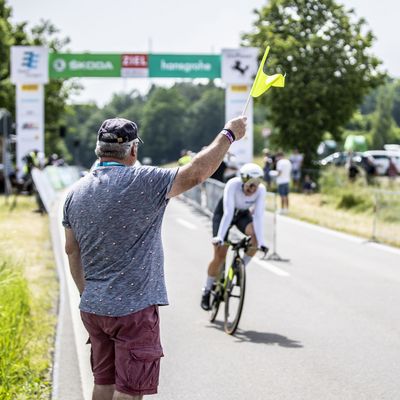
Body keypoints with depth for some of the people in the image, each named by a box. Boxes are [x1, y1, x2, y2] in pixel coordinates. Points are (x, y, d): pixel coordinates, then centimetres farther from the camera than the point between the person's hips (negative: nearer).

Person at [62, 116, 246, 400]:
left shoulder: (76, 192, 6)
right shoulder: (142, 182, -15)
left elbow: (72, 251, 13)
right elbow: (198, 172, -15)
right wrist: (229, 134, -1)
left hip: (92, 309, 7)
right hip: (133, 309, -7)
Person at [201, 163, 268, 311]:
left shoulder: (261, 189, -28)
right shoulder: (233, 185, -36)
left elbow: (258, 216, -30)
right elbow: (228, 213, -40)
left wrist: (261, 241, -38)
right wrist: (219, 237, -45)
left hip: (243, 214, 3)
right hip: (223, 213, -3)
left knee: (256, 234, -29)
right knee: (219, 255, -9)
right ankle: (206, 291, 9)